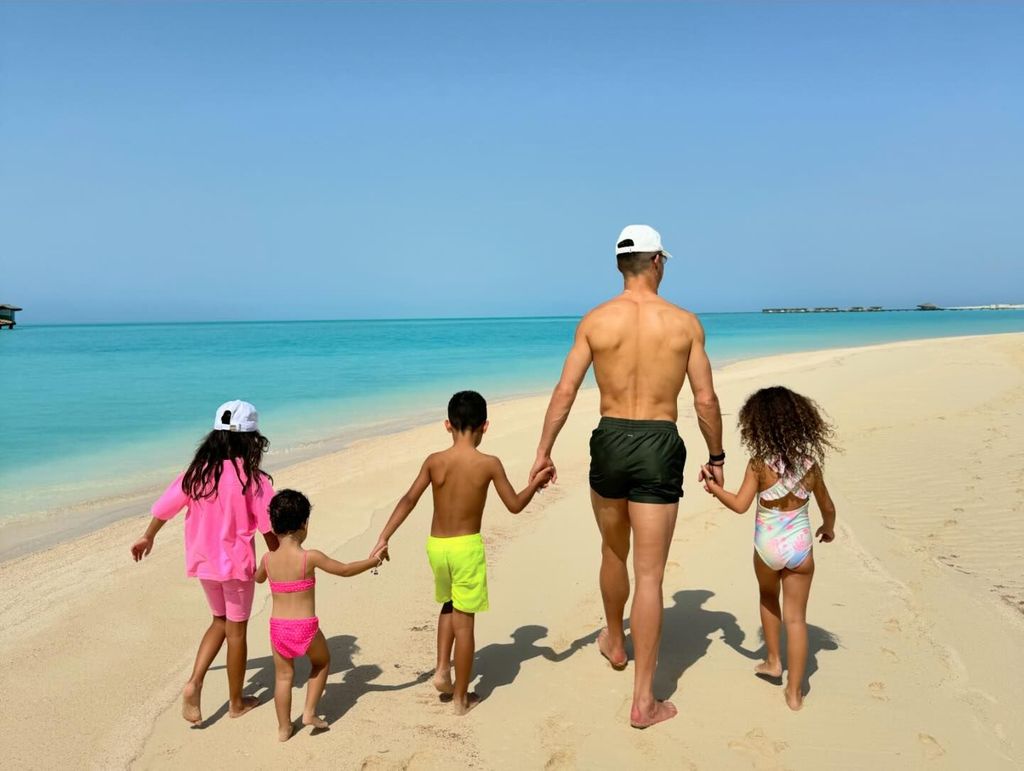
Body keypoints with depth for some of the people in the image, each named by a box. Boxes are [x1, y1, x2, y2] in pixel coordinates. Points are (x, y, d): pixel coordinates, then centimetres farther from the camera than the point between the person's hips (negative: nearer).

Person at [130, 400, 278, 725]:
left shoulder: (197, 471, -4)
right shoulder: (252, 478, -17)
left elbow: (165, 506, 6)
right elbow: (268, 526, -15)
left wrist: (148, 537, 23)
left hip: (203, 562, 4)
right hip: (237, 563, -4)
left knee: (220, 621, 24)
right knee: (236, 630, 11)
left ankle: (194, 683, 6)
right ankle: (236, 702, 25)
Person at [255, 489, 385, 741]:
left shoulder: (268, 559, -3)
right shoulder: (310, 557, -14)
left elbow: (258, 578, 20)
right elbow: (344, 570, -3)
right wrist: (372, 561, 12)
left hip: (278, 626, 3)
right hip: (306, 628, -3)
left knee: (283, 676, 17)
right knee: (322, 662, 24)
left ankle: (283, 728, 25)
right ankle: (310, 711, 22)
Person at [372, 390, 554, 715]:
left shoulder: (434, 461, -4)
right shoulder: (489, 464, -10)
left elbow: (409, 500, -6)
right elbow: (515, 505, -2)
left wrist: (384, 538, -3)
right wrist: (536, 482, 13)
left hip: (436, 545, 3)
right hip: (467, 547, -3)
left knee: (449, 604, 29)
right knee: (464, 621, 6)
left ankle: (442, 669, 23)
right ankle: (461, 697, 17)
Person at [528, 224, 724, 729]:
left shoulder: (595, 320, -1)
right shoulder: (685, 322, -3)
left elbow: (564, 392, -3)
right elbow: (705, 400, -1)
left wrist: (543, 452, 5)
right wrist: (716, 457, 12)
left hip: (610, 442, 2)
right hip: (659, 447, -2)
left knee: (613, 551, 25)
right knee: (649, 575, 3)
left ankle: (615, 643, 48)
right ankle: (643, 701, 8)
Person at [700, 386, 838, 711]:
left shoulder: (759, 464, -15)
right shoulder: (810, 464, -5)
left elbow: (740, 505, -18)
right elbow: (828, 507, 7)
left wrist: (714, 488, -2)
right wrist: (828, 528, 27)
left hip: (767, 547, -1)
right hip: (800, 547, 1)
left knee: (768, 598, 29)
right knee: (796, 617, 8)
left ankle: (773, 661, 40)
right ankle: (794, 692, 11)